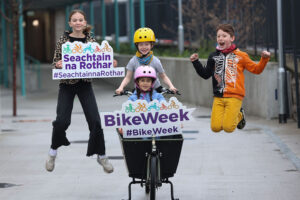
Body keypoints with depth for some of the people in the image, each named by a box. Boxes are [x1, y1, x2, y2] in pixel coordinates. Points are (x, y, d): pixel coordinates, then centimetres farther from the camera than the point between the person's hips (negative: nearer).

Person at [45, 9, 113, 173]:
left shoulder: (90, 40, 4)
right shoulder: (63, 40, 0)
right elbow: (55, 62, 1)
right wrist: (58, 65, -22)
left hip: (85, 84, 1)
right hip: (67, 84, -1)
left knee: (94, 120, -6)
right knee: (62, 120, -11)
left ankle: (101, 155, 11)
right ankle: (53, 150, 16)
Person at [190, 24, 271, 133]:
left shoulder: (240, 56, 3)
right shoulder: (213, 56, 12)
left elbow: (256, 69, 7)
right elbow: (206, 74, 18)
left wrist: (264, 59, -8)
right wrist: (196, 62, 9)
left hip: (234, 96, -3)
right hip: (218, 97, 3)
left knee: (228, 127, -15)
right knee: (215, 127, -9)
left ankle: (239, 115, 20)